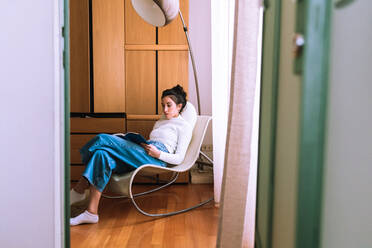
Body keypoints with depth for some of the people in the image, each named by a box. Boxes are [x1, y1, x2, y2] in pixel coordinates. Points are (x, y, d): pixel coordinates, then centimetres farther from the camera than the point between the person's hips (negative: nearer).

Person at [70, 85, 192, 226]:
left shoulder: (185, 126, 10)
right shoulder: (160, 122, 34)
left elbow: (179, 158, 1)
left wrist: (158, 154, -13)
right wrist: (142, 145, 9)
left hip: (157, 160, -7)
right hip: (143, 157, 7)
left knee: (103, 139, -19)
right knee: (103, 155, -23)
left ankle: (79, 190, -15)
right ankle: (91, 213, -24)